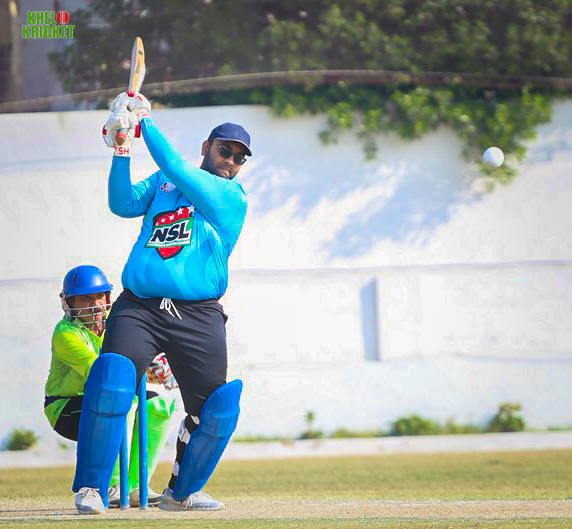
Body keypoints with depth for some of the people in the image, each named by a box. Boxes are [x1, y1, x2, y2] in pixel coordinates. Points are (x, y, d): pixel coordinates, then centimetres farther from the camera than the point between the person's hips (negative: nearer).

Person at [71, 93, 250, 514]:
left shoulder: (233, 196, 3)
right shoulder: (162, 183, 18)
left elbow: (176, 168, -8)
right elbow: (123, 204, 4)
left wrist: (145, 120, -2)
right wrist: (121, 150, -6)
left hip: (199, 317, 0)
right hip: (138, 309, 1)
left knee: (217, 408, -4)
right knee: (111, 381, -22)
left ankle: (181, 491, 18)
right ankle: (92, 489, -13)